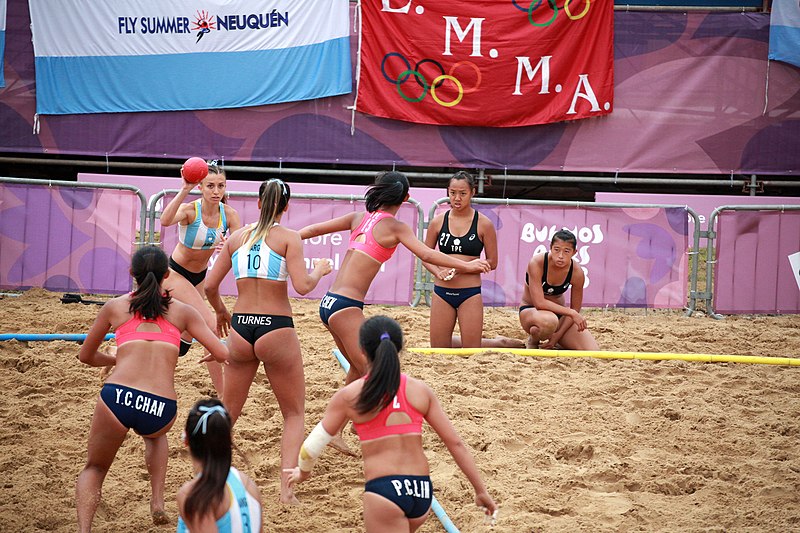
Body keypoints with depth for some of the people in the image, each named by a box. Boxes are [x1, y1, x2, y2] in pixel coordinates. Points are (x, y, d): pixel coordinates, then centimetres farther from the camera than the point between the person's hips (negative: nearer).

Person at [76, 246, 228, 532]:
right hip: (161, 409, 1)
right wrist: (211, 355, 37)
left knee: (94, 469, 22)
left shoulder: (115, 306, 17)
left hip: (117, 396, -1)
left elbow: (86, 356, 29)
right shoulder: (182, 312, 17)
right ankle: (157, 502, 21)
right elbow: (222, 353, 13)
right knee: (155, 435, 40)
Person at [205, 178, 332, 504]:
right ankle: (286, 488, -4)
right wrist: (320, 271, 5)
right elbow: (302, 286, -15)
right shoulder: (288, 238, -4)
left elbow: (210, 286, 8)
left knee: (228, 412, 19)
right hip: (276, 330, -4)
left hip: (240, 328, 4)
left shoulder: (237, 237, 7)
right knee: (294, 415, 10)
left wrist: (221, 312, 26)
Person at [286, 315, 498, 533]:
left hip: (383, 489, -4)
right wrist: (481, 491, 13)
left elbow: (312, 446, 7)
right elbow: (455, 443, 6)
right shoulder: (421, 391, 7)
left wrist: (303, 471, 29)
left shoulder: (348, 396, 0)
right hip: (422, 490, 5)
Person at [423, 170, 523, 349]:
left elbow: (492, 262, -1)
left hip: (470, 293, -3)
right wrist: (438, 272, -11)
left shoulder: (483, 224, -4)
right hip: (442, 292, 3)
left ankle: (500, 343, 32)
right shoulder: (438, 222, 2)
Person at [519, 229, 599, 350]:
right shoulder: (536, 263, -26)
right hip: (530, 311, -4)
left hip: (558, 312, 4)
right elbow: (539, 302, -30)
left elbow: (575, 309, -6)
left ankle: (555, 342, 15)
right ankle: (533, 342, -6)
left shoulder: (577, 273, -16)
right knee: (548, 321, -43)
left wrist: (558, 335, -15)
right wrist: (571, 313, -30)